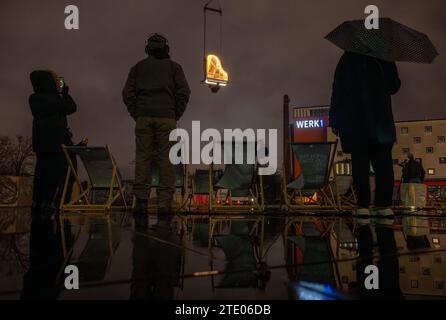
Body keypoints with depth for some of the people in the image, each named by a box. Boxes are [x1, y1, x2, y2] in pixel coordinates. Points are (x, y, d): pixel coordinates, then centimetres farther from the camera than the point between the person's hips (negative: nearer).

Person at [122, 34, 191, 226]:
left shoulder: (138, 67, 15)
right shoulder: (174, 67, 11)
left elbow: (127, 93, 6)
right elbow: (183, 93, 0)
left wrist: (136, 116, 10)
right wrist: (176, 116, 7)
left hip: (143, 118, 2)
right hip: (166, 118, -1)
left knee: (143, 159, 2)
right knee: (166, 161, -1)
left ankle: (141, 201, -2)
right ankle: (164, 205, -2)